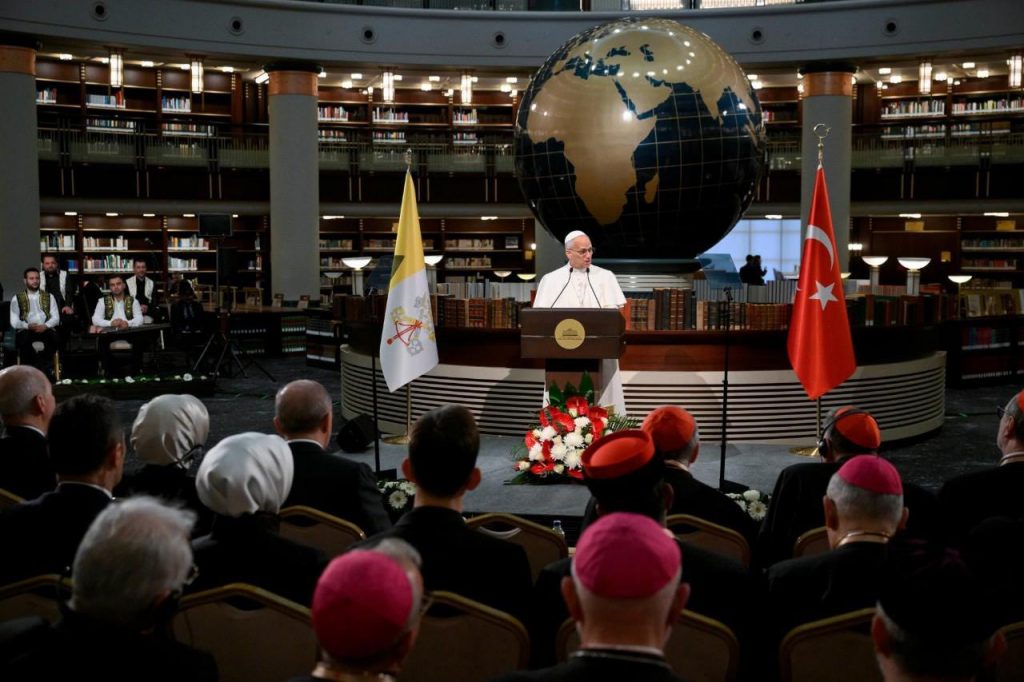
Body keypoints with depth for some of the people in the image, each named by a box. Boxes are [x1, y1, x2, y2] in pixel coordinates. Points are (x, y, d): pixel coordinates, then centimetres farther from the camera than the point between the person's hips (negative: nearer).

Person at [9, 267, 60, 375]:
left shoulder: (49, 297, 19)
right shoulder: (17, 298, 14)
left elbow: (56, 318, 9)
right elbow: (14, 322, 5)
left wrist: (45, 326, -13)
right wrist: (28, 326, -16)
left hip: (46, 329, 1)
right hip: (26, 331, -1)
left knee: (52, 335, -35)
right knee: (24, 338, -37)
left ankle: (46, 367, -25)